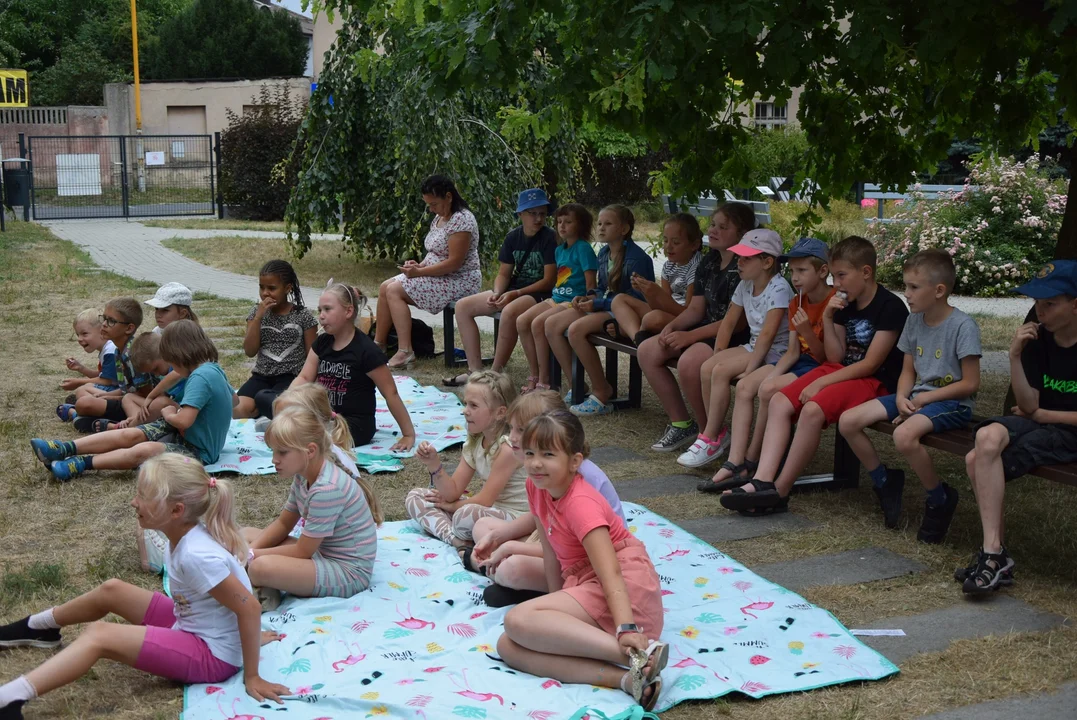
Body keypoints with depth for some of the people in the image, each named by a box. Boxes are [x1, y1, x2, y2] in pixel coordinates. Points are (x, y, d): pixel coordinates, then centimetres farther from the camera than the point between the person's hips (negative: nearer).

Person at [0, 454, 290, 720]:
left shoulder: (196, 555, -32)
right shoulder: (187, 533, -5)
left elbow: (249, 607, -31)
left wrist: (251, 676, -24)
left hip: (212, 655, -9)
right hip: (192, 626, 9)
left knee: (99, 636, -19)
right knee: (111, 590, 16)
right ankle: (37, 627, 40)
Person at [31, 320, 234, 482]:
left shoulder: (201, 377, -25)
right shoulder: (213, 369, 5)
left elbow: (184, 420, -32)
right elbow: (232, 399, 22)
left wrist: (169, 415, -8)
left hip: (198, 452, -9)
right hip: (190, 437, 9)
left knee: (143, 451, -30)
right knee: (130, 435, -5)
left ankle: (81, 464, -25)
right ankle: (65, 449, -9)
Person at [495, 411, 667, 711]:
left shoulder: (581, 504, -17)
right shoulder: (537, 487, 7)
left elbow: (610, 573, -28)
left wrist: (626, 630, -40)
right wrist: (556, 606, 9)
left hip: (625, 590, -9)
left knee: (517, 621, -27)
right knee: (508, 647, -15)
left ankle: (638, 653, -36)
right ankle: (626, 678, -33)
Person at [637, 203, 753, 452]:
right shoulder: (709, 262, 11)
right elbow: (696, 309, 13)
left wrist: (689, 337, -23)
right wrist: (672, 326, -7)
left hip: (737, 338, -10)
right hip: (708, 330, 10)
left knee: (689, 362, -34)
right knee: (647, 351, -1)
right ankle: (681, 424, 6)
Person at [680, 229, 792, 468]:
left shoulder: (778, 289, -19)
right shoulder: (745, 285, 7)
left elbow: (767, 334, -25)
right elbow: (728, 323, 10)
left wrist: (748, 371, -27)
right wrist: (716, 357, 0)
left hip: (776, 352, -8)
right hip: (753, 347, 8)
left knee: (721, 371, -24)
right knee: (707, 368, -12)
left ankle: (710, 440, -13)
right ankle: (718, 433, -2)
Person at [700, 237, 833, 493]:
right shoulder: (796, 303, 10)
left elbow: (826, 357, -14)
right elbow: (793, 352, 6)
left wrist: (807, 332, -29)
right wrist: (769, 375, -11)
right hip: (801, 362, 8)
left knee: (769, 390, -28)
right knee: (745, 386, -11)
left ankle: (751, 461, -10)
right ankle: (735, 463, -17)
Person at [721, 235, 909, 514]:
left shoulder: (890, 307, -13)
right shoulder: (845, 305, 10)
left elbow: (870, 364, -17)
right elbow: (835, 357, 8)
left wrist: (821, 382, -18)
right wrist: (828, 319, -5)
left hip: (875, 381, -8)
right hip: (842, 371, 8)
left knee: (813, 409, -32)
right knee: (780, 401, -12)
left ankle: (780, 490, -21)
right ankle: (763, 481, -25)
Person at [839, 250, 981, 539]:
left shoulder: (963, 326, -15)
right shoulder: (914, 320, 6)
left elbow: (970, 383, -14)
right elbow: (908, 371, 11)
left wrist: (926, 397, -15)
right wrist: (901, 397, -9)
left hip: (952, 403, -7)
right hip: (916, 397, 7)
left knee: (904, 435, -37)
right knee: (847, 421, -9)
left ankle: (941, 500, -12)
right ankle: (885, 482, 12)